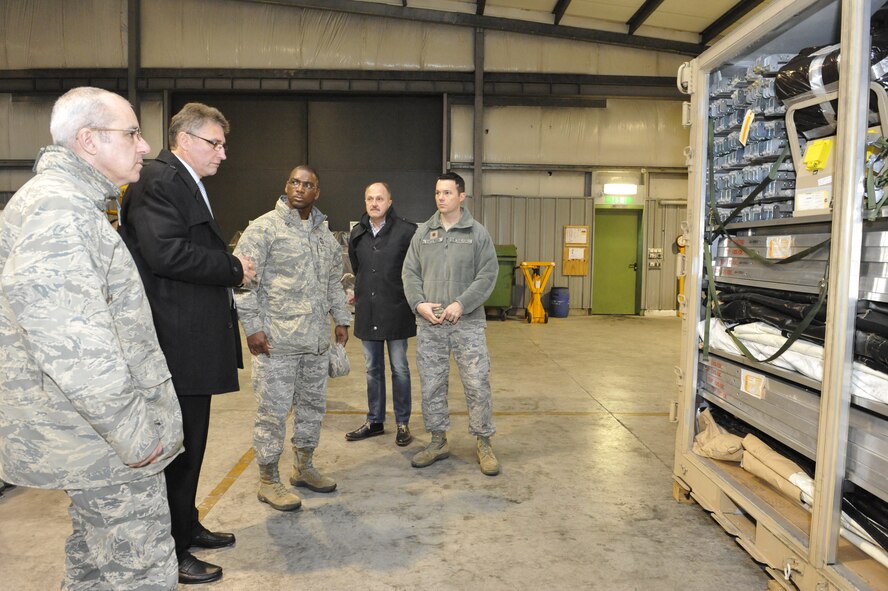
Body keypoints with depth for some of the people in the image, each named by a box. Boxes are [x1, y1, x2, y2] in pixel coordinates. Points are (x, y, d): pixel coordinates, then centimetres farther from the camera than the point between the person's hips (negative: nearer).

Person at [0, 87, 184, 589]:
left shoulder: (73, 204, 15)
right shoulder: (58, 210, -19)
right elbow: (72, 343, -28)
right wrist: (134, 432, -22)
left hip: (94, 434, 10)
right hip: (107, 437, -10)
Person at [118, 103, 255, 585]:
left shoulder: (188, 184, 19)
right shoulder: (158, 181, -14)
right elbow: (166, 252, -26)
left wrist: (229, 267, 5)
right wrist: (233, 268, -16)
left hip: (194, 341, 10)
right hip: (177, 343, -10)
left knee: (190, 441, 19)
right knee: (178, 444, 1)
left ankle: (187, 527, 35)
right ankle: (169, 553, 17)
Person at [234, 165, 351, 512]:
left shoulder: (324, 233, 14)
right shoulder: (264, 228, -7)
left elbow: (334, 282, 22)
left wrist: (342, 319, 16)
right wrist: (252, 326, -15)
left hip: (317, 340, 7)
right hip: (276, 340, -6)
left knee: (313, 406, 15)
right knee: (273, 412, 1)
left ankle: (303, 467, 33)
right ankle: (268, 480, 17)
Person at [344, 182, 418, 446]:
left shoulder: (406, 231, -10)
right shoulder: (357, 234, 8)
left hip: (396, 311, -5)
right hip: (367, 312, 5)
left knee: (399, 369, 6)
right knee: (372, 369, 14)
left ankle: (403, 423, 19)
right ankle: (374, 421, 27)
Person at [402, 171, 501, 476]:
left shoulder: (478, 233, 0)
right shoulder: (422, 232, 8)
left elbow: (488, 275, -5)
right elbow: (410, 272, 8)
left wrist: (461, 304, -15)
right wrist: (419, 303, -8)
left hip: (467, 322, -3)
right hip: (428, 324, 3)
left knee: (477, 385, 0)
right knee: (431, 385, 10)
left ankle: (484, 443, 17)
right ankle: (438, 441, 25)